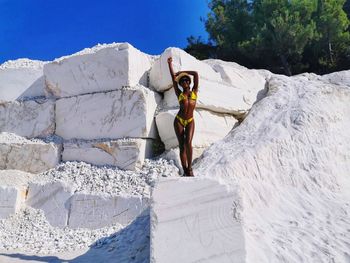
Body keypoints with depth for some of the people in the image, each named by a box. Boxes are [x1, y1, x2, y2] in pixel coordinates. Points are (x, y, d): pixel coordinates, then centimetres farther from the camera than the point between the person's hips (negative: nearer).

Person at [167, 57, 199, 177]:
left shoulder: (194, 91, 9)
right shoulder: (179, 94, 8)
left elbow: (195, 74, 5)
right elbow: (173, 78, 5)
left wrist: (180, 72, 12)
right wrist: (170, 64, 5)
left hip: (190, 121, 0)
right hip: (179, 120, 0)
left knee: (188, 142, -17)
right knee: (182, 145, -3)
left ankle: (190, 168, -8)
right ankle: (185, 170, -1)